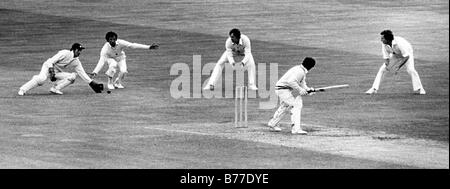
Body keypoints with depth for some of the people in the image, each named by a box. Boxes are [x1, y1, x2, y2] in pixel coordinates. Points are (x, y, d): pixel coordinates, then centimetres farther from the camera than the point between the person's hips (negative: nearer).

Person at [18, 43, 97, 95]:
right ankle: (23, 90, -30)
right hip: (48, 67, -7)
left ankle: (55, 88, -15)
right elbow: (51, 61, -20)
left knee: (72, 76, -12)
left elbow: (82, 73, 9)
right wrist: (51, 73, -29)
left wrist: (91, 82, 2)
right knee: (42, 79, -35)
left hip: (58, 72, 7)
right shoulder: (65, 53, -17)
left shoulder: (76, 62, 6)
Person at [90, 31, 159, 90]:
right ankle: (110, 83, -12)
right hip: (110, 58, -2)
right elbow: (101, 61, -38)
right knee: (113, 65, -35)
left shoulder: (120, 43, -31)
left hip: (120, 57, 2)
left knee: (123, 70, -22)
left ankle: (117, 83, 10)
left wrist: (149, 47, -41)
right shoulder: (105, 48, -34)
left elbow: (132, 45, -35)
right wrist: (95, 72, -53)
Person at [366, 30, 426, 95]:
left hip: (406, 53, -5)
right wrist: (387, 65, -36)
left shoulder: (399, 42, -40)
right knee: (382, 69, -6)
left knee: (410, 70, -27)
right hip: (395, 55, 5)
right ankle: (374, 89, 2)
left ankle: (420, 89, -13)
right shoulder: (384, 44, -23)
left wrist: (398, 67, -37)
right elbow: (386, 58, -15)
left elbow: (406, 57, -34)